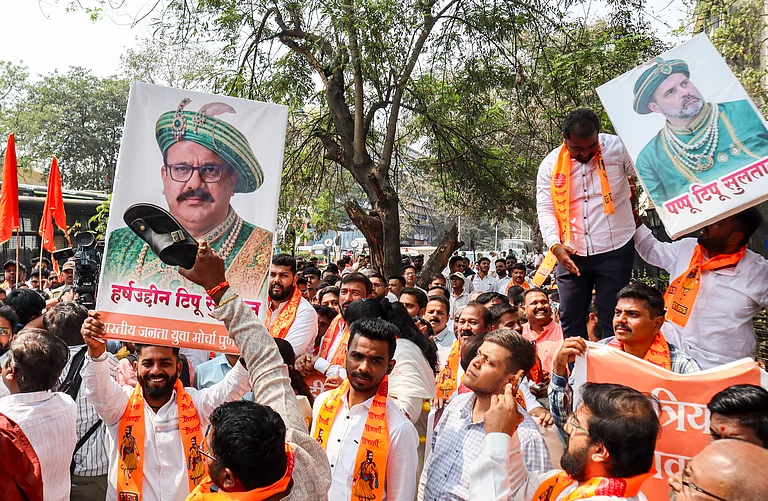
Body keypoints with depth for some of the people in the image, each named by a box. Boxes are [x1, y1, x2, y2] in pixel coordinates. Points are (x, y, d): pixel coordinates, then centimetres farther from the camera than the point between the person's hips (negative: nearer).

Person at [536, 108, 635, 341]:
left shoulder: (618, 148, -6)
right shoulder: (550, 165, -1)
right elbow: (545, 210, -3)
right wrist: (555, 245, -18)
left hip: (614, 251, -2)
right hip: (571, 254, 3)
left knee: (613, 320, 3)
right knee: (571, 321, 9)